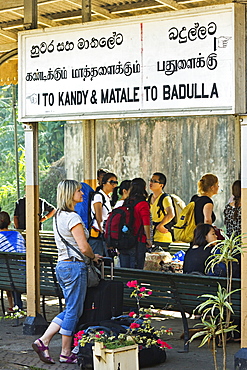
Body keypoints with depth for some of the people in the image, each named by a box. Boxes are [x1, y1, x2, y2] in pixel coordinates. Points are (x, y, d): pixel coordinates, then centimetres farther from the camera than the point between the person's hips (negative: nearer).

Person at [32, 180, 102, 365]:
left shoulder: (58, 216, 14)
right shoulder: (73, 217, -16)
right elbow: (84, 247, -19)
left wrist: (89, 256, 19)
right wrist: (94, 257, 0)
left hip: (62, 265, 9)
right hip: (75, 266, -9)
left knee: (71, 310, 16)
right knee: (74, 311, 1)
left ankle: (43, 341, 8)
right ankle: (66, 354, 9)